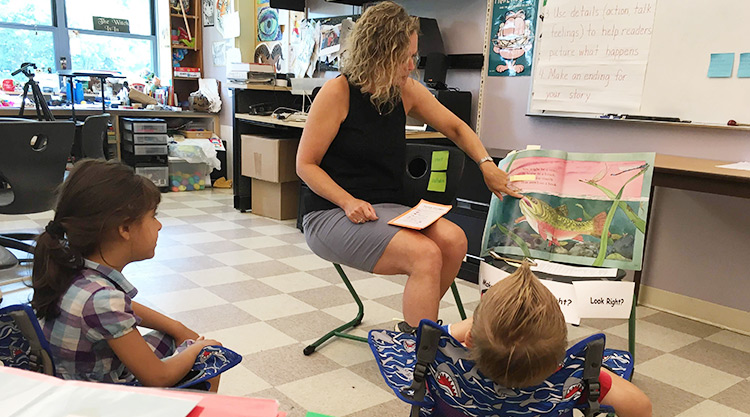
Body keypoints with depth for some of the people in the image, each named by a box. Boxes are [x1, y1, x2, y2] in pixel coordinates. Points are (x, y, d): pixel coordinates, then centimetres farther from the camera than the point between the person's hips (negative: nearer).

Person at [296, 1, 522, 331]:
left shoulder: (406, 91, 5)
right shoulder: (338, 92, -11)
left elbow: (455, 127, 18)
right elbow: (306, 164, -9)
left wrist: (486, 164, 3)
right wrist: (348, 202, -21)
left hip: (384, 210, 6)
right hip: (330, 214, -6)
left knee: (454, 240, -19)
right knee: (425, 254, -27)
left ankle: (413, 328, 2)